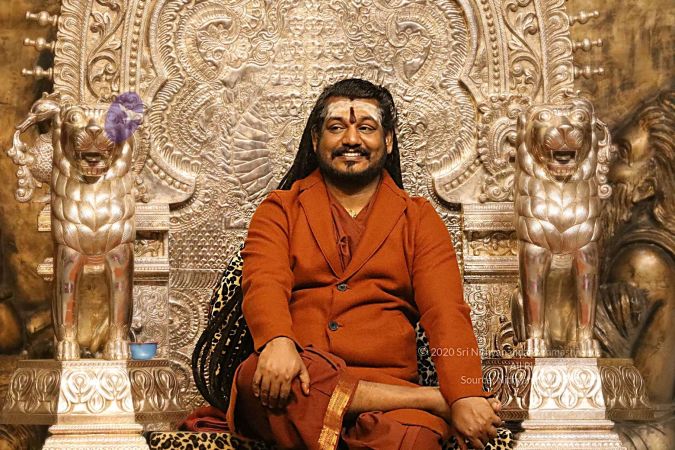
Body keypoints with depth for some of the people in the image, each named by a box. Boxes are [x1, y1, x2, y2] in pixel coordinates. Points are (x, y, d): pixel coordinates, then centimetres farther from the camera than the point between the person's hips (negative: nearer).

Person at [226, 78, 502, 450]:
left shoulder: (419, 219, 17)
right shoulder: (279, 210, 17)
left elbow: (445, 311, 2)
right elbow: (264, 284, -3)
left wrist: (465, 397, -16)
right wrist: (277, 341, -27)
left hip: (387, 384, -4)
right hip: (295, 380, 5)